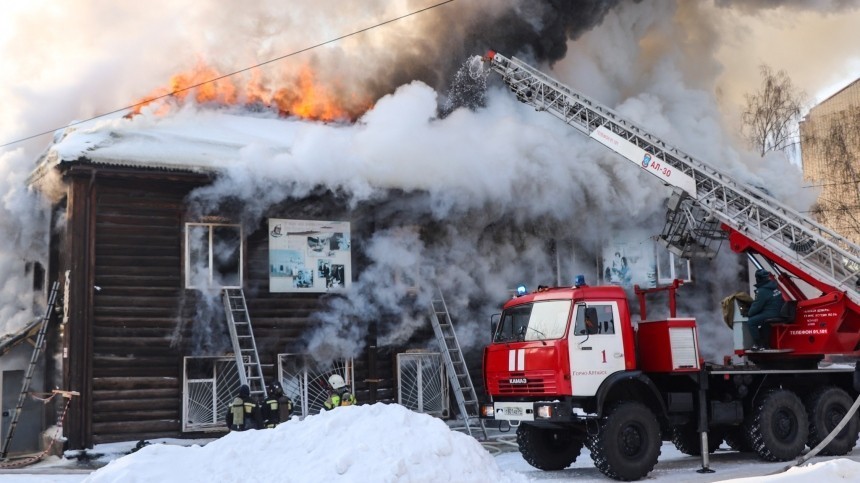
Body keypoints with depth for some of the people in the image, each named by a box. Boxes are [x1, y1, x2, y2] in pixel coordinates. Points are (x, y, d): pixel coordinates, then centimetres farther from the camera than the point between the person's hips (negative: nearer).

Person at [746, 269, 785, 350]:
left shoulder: (763, 291, -17)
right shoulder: (773, 286, 11)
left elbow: (757, 306, -13)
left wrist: (749, 313, 5)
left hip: (771, 314, -10)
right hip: (779, 312, 10)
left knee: (751, 322, -11)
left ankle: (757, 344, -12)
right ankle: (765, 343, 33)